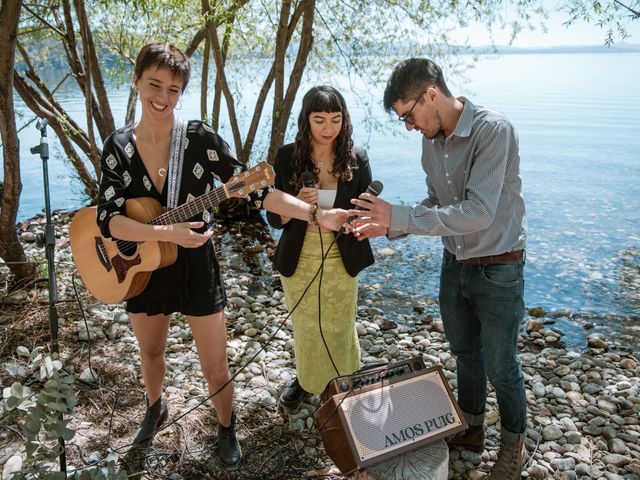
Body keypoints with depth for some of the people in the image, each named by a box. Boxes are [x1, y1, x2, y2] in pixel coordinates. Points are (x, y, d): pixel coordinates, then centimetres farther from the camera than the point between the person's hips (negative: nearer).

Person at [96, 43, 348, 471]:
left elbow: (254, 189, -17)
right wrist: (166, 233, -31)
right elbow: (108, 219, -17)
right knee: (151, 352, 26)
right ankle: (156, 409, 56)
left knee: (216, 368, 6)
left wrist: (316, 214, -26)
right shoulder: (119, 146, -7)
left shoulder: (200, 138, -14)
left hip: (196, 267, -2)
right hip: (144, 268, 3)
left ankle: (228, 431, 36)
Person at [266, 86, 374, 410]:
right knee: (305, 329, 19)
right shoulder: (287, 157, -8)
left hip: (341, 261, -1)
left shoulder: (356, 159, -8)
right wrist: (297, 204, -26)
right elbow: (274, 218, -5)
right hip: (299, 260, 1)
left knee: (340, 331, 10)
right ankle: (305, 381, 45)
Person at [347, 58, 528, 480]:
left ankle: (514, 445, 34)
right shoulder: (432, 141, -1)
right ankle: (471, 428, 43)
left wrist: (398, 216, -31)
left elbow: (478, 213, -31)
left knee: (500, 366, 9)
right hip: (454, 265, 7)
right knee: (465, 353, 21)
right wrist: (386, 227, -8)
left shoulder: (492, 130, -24)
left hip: (498, 270, -7)